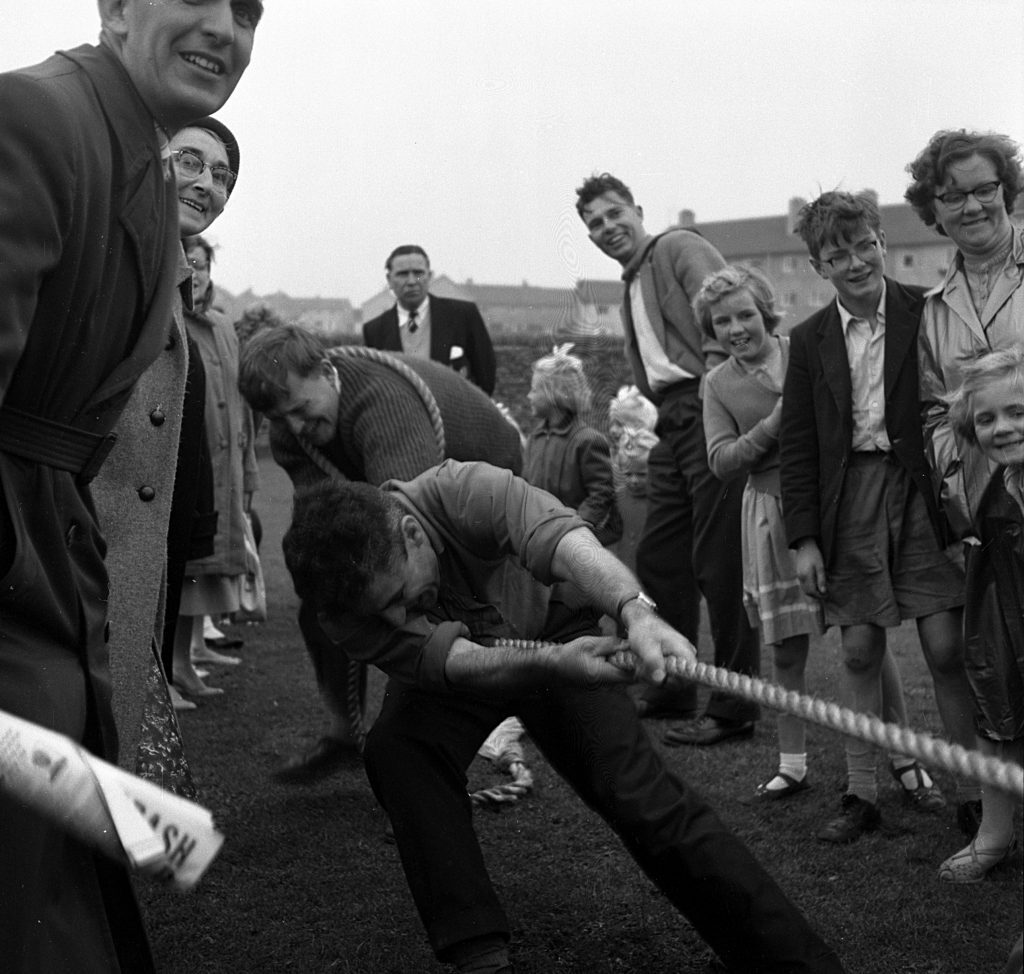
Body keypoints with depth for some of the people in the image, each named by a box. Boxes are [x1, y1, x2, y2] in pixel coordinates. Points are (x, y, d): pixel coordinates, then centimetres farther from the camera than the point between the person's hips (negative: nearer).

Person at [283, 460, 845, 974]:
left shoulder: (465, 493, -37)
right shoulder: (343, 602, -30)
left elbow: (565, 540, -53)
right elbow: (455, 661, -40)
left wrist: (636, 612, -73)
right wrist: (554, 664, -58)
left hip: (552, 632, -2)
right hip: (446, 675, 2)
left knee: (639, 794, -16)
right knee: (395, 749, -29)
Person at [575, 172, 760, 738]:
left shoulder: (680, 248, -1)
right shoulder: (630, 294, 26)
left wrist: (712, 382, -22)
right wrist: (668, 414, 8)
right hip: (672, 423, 9)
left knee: (718, 562, -7)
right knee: (659, 558, 13)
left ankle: (735, 707, 1)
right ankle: (670, 687, 27)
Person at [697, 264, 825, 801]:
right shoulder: (717, 384, 5)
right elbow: (721, 462, -4)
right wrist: (774, 424, -15)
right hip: (770, 511, 2)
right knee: (787, 651, 9)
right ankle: (792, 764, 23)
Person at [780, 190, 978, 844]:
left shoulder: (928, 314, -2)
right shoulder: (809, 341, 6)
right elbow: (797, 446, 7)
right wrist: (804, 538, 1)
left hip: (923, 491, -2)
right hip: (850, 497, 2)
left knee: (947, 648, -3)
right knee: (861, 650, 6)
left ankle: (976, 790, 10)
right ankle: (864, 793, 17)